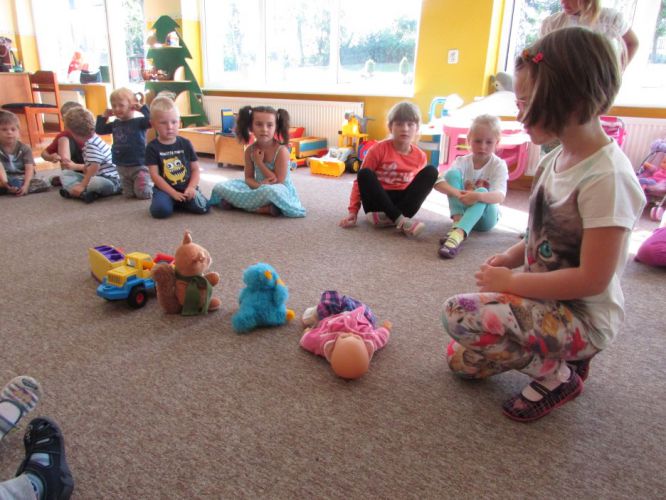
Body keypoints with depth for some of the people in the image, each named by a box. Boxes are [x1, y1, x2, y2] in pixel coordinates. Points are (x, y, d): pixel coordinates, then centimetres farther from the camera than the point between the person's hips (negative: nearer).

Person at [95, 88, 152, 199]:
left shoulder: (139, 122, -12)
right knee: (128, 194, 12)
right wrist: (104, 116, 10)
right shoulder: (115, 124, 7)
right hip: (122, 167, 7)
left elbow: (152, 120, -31)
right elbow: (99, 130, 17)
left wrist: (142, 108, -24)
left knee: (144, 194, -7)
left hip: (139, 166, -7)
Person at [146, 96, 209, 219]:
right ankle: (171, 201, 5)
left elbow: (195, 169, 5)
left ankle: (178, 203, 7)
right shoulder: (152, 147, -2)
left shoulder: (185, 143, 5)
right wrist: (173, 193, -16)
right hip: (165, 189, -2)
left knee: (203, 207, -23)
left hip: (186, 187, 2)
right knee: (160, 210, -31)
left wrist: (191, 187, -13)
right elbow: (154, 175, -7)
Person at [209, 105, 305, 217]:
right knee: (220, 187, -8)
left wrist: (259, 162, -18)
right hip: (258, 189, 6)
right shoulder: (250, 150, -1)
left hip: (280, 191, -6)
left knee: (270, 191, -43)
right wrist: (258, 185, -24)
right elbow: (249, 178, 1)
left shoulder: (281, 150, -17)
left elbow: (277, 182, -19)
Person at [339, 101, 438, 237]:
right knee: (365, 174, -30)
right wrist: (353, 211, -14)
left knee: (431, 171, -15)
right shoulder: (379, 149, -9)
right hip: (378, 202, -2)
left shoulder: (420, 156, 0)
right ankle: (400, 220, -38)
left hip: (402, 202, 3)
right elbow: (361, 179, -7)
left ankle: (391, 218, -28)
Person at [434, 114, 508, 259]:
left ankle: (458, 234, -57)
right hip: (463, 209, 2)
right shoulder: (463, 161, -5)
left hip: (485, 216, -2)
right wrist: (456, 192, -40)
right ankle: (457, 221, -34)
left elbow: (500, 196, -28)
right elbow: (439, 183, -20)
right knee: (452, 173, -18)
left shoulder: (499, 165, -11)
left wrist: (478, 196, -48)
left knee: (482, 192, -35)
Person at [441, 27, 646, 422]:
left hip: (585, 318, -8)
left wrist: (511, 281, -20)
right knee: (462, 361, 10)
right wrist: (512, 257, -2)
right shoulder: (556, 158, 1)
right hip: (547, 300, 8)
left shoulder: (606, 177, -26)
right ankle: (561, 356, 21)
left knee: (461, 314, -27)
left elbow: (592, 279, -27)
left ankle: (558, 377, -3)